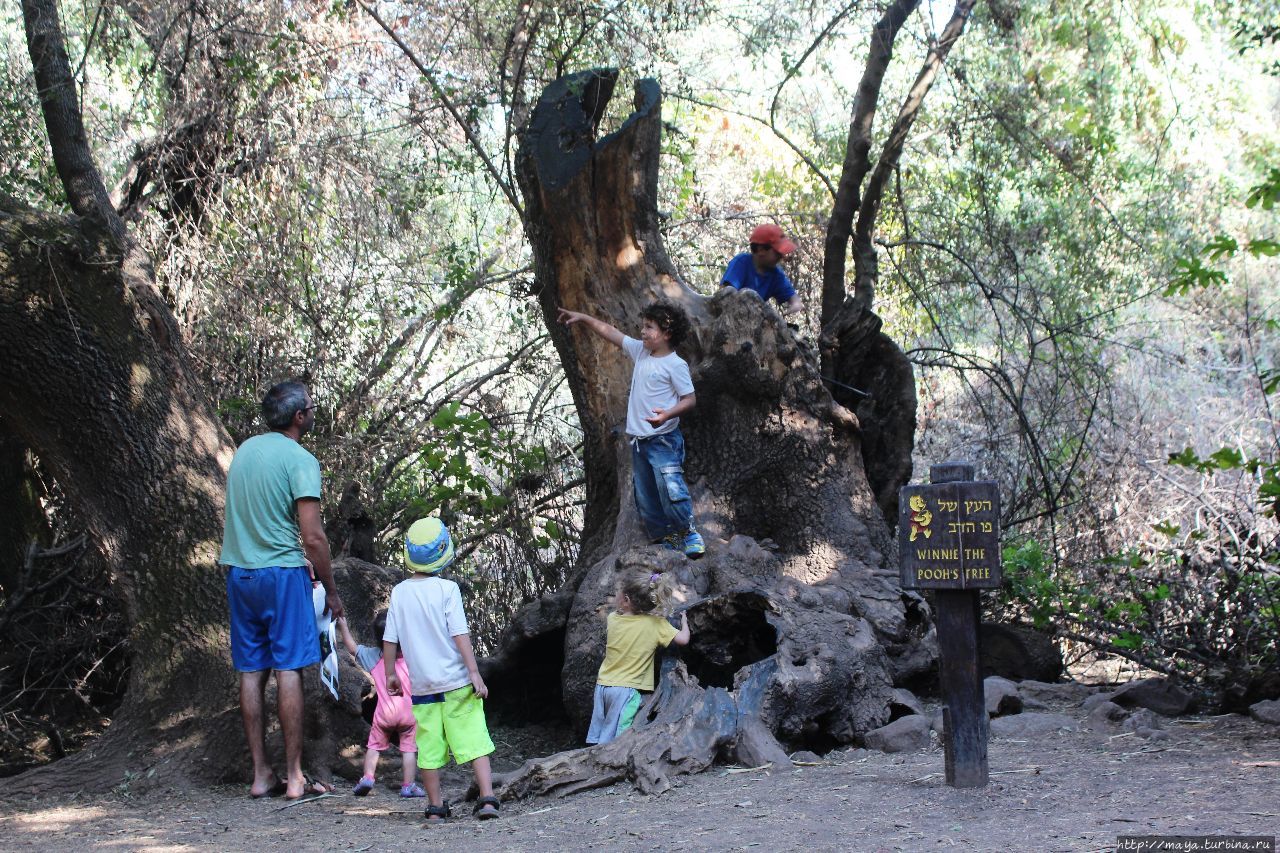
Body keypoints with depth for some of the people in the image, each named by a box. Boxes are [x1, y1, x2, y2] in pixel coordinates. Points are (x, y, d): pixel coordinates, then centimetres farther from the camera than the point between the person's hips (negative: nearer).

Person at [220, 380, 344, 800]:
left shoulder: (244, 450, 11)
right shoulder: (300, 460, -11)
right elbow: (313, 537, -14)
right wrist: (331, 591, -4)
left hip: (238, 572, 7)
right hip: (282, 572, -7)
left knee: (251, 672, 7)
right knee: (288, 671, -3)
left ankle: (261, 774, 10)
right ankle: (295, 777, -2)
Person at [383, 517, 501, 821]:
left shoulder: (399, 592, 3)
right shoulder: (447, 589, -8)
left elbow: (389, 639, 7)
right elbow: (460, 634, -12)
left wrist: (390, 673, 18)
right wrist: (474, 672, -11)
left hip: (421, 684, 3)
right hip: (456, 681, -3)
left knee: (429, 747, 8)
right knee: (474, 739, -1)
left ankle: (435, 806, 12)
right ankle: (487, 799, -9)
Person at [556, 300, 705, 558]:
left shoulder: (675, 365, -11)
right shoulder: (640, 351, 9)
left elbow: (690, 399, -12)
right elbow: (610, 332, 16)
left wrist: (668, 414, -29)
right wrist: (582, 317, 16)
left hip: (663, 439, -8)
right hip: (639, 440, 8)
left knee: (671, 488, -18)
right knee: (645, 497, 8)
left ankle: (690, 534, -3)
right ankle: (665, 539, 16)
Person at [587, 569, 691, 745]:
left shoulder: (612, 619, -1)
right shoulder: (656, 624, -12)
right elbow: (683, 640, -12)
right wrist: (684, 622, 8)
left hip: (603, 684, 3)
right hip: (628, 690, -3)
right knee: (614, 739, -2)